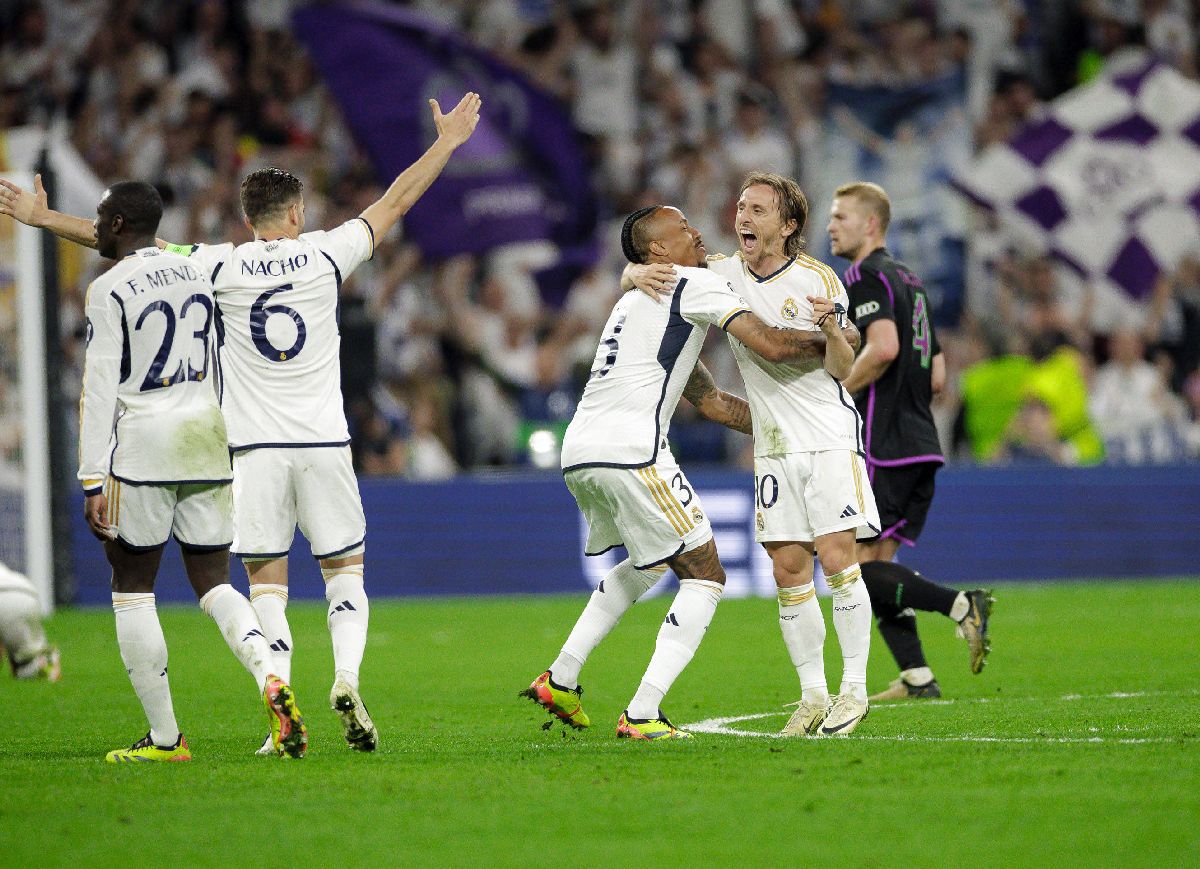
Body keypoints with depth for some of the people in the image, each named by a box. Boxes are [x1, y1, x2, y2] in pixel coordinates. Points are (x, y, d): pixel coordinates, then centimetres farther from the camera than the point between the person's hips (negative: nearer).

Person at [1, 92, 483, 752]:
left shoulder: (221, 268, -2)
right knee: (344, 570, 11)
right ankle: (347, 677, -13)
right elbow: (394, 204, 11)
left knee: (266, 581, 2)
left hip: (254, 449, -1)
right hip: (324, 443, 1)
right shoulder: (324, 256, 0)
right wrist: (446, 144, 23)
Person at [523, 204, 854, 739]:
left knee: (647, 564, 32)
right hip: (630, 451, -9)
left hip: (578, 454, 9)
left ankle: (560, 680, 26)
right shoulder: (693, 285, 2)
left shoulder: (639, 302, 31)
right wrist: (826, 344, 11)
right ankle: (641, 716, -7)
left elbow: (711, 402, 33)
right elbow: (771, 347, -7)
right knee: (704, 578, 1)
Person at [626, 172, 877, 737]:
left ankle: (854, 690, -3)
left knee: (837, 561, -11)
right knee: (789, 573, 1)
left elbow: (843, 369, -8)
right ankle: (813, 696, 7)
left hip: (829, 437, -4)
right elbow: (638, 271, 10)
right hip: (773, 447, 4)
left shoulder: (818, 280, -8)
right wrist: (640, 273, -14)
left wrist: (831, 330, -29)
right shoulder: (724, 273, 2)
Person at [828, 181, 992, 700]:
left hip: (884, 449, -9)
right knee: (874, 565, 11)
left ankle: (959, 605, -19)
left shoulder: (866, 276, -8)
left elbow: (884, 346, -25)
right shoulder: (909, 281, 20)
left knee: (854, 568, -7)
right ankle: (917, 678, 4)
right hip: (921, 445, 9)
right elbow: (937, 376, 21)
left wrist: (836, 396, -14)